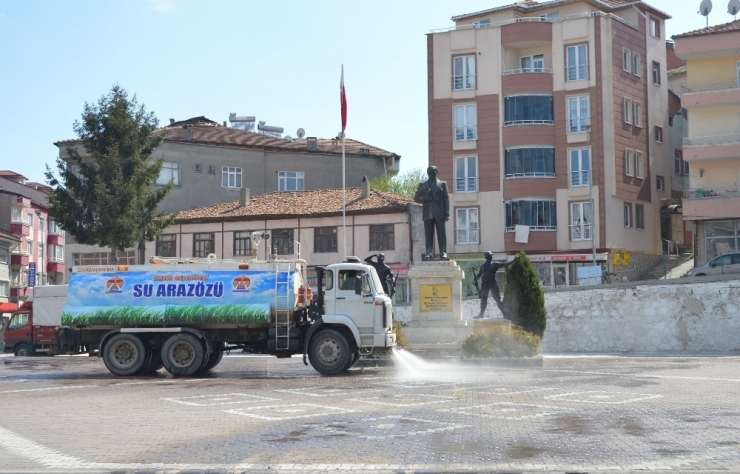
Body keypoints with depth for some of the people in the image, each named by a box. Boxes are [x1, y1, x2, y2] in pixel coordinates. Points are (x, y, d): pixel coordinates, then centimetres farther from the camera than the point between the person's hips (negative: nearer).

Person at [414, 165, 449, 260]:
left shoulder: (442, 184, 12)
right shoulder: (422, 185, 16)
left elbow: (446, 199, 6)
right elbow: (416, 197, 12)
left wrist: (447, 213, -3)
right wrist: (425, 199, -10)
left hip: (439, 213, -1)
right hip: (428, 214, 1)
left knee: (441, 234, -3)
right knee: (428, 235, -1)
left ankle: (443, 253, -2)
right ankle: (429, 253, -1)